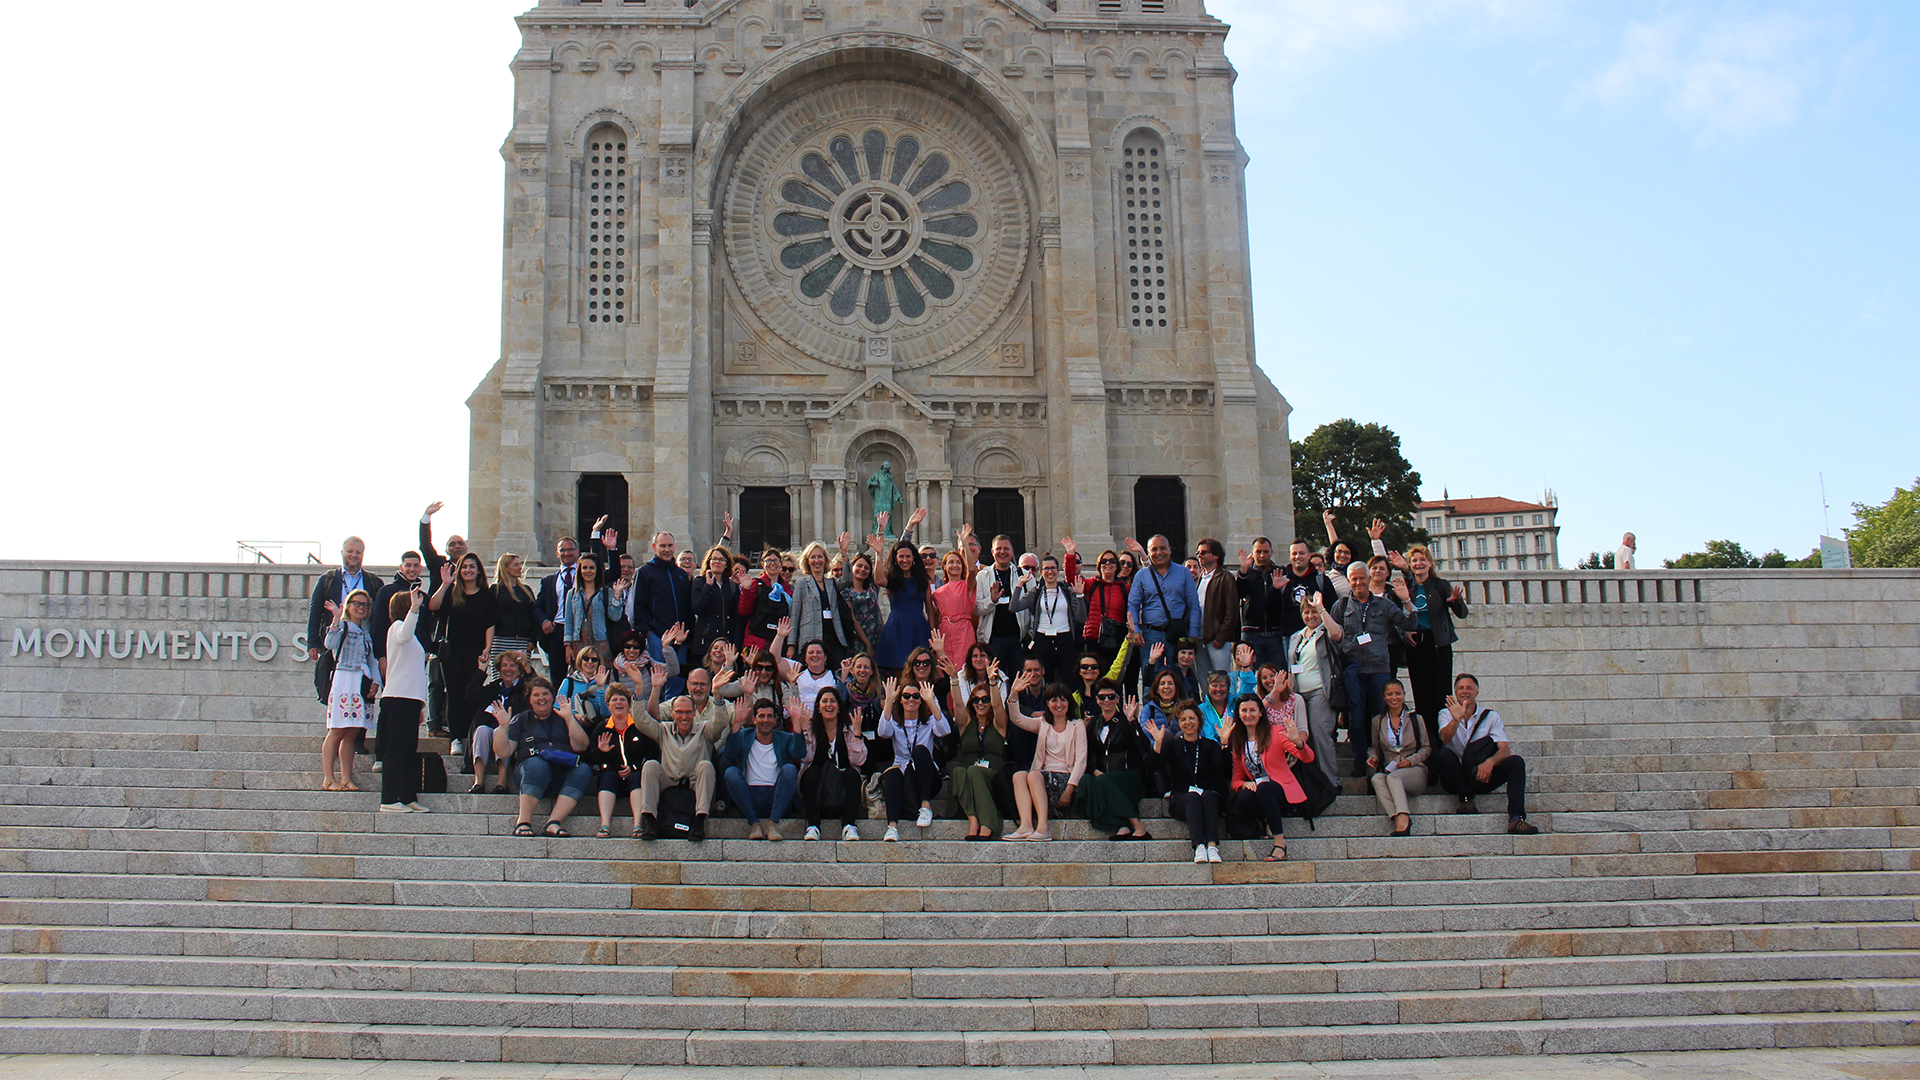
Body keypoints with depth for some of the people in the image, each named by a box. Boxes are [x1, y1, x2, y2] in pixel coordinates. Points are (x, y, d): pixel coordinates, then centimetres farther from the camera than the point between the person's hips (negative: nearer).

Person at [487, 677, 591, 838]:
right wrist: (503, 725, -3)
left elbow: (581, 747, 4)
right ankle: (523, 822, -42)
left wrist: (569, 718, -4)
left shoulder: (563, 718, 20)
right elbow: (503, 752, 10)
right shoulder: (521, 720, 21)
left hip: (564, 773, 1)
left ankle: (553, 823, -41)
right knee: (536, 764, -37)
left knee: (584, 770, -32)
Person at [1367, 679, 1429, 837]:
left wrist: (1412, 760, -7)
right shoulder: (1378, 721, 18)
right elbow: (1376, 748, 24)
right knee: (1376, 779, -35)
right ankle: (1399, 819, -54)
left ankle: (1402, 818, -58)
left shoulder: (1415, 719, 12)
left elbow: (1427, 748, 11)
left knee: (1392, 777, -38)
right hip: (1389, 770, 2)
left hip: (1414, 770, -2)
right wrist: (1373, 758, 0)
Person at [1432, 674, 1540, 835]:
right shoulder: (1447, 714, 5)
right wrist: (1456, 720, -39)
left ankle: (1516, 819, -34)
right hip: (1456, 778, -1)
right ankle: (1466, 798, -16)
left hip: (1482, 776, 1)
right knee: (1443, 754, -31)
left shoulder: (1491, 717, 6)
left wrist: (1490, 762, -30)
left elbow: (1505, 749, -7)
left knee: (1515, 762, -23)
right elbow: (1445, 738, -18)